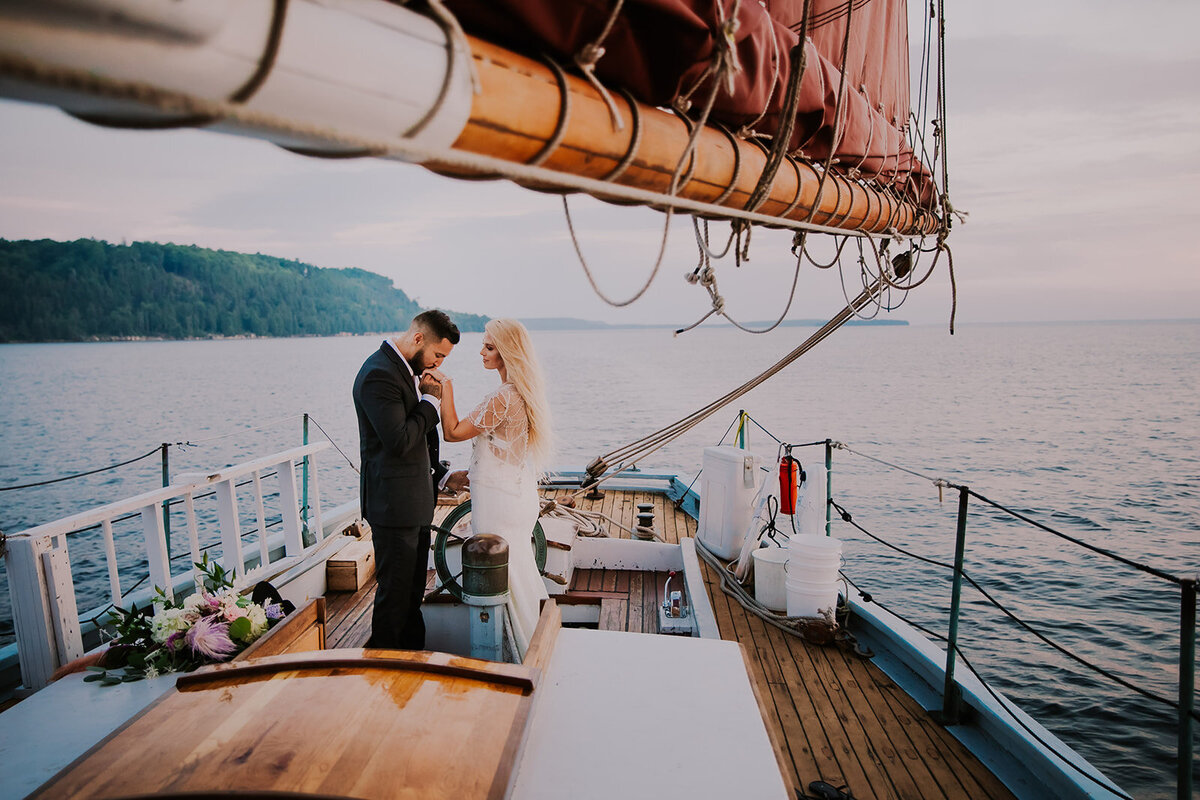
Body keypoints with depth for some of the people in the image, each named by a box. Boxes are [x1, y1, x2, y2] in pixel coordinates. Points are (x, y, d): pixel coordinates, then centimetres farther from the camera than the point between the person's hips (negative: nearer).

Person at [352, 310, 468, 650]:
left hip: (415, 502, 10)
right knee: (395, 593, 2)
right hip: (394, 504, -10)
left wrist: (443, 476, 16)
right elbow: (399, 441, -27)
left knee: (413, 593, 19)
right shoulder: (379, 374, -19)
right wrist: (430, 400, -15)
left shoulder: (409, 370, 13)